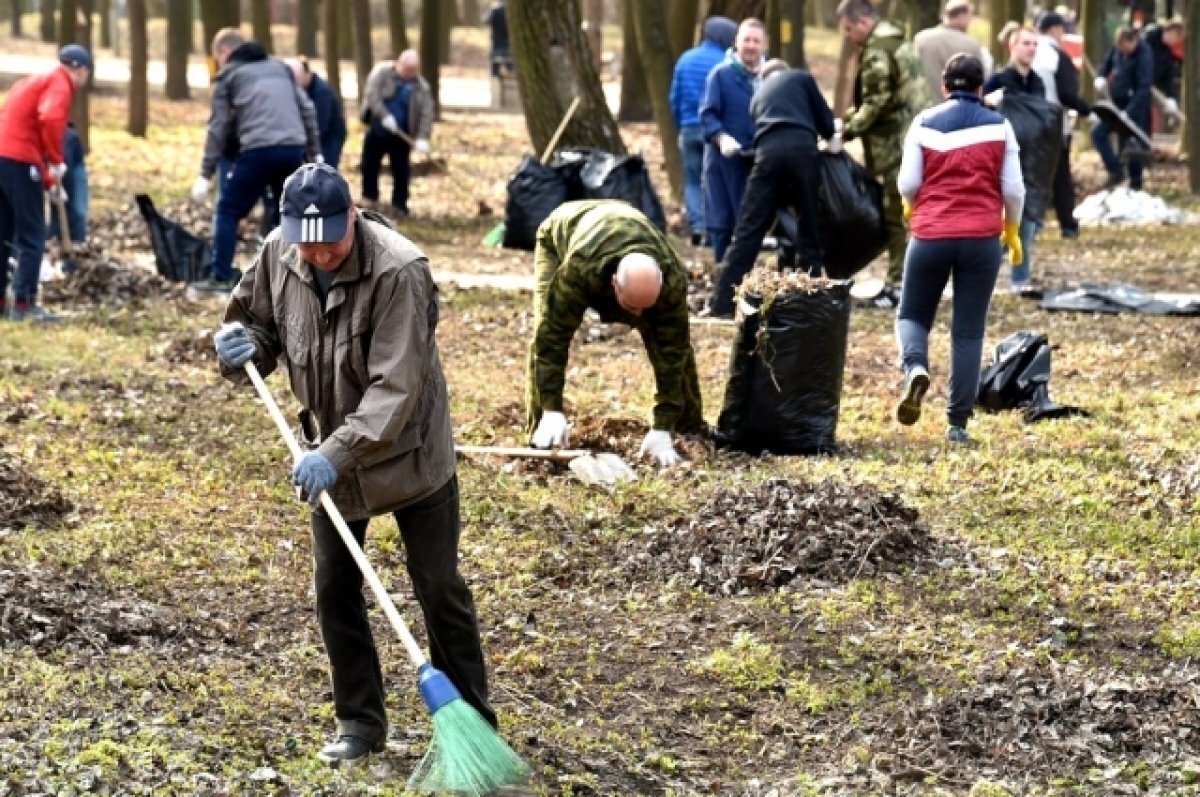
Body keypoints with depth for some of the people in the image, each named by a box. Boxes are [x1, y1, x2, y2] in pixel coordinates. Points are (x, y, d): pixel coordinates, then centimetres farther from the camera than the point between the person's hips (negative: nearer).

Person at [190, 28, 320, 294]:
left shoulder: (229, 75, 11)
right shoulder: (280, 67, 25)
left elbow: (218, 127, 6)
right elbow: (307, 109, 18)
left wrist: (206, 174, 6)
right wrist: (315, 153, 20)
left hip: (259, 151, -5)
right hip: (293, 148, 5)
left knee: (228, 211, 6)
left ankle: (221, 278, 1)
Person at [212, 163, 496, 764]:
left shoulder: (399, 272, -29)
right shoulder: (278, 255, -11)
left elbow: (395, 388, -31)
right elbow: (257, 323, 7)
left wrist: (338, 453, -37)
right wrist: (241, 345, -16)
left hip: (409, 452, -5)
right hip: (331, 454, 5)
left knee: (439, 586, 3)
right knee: (333, 587, 7)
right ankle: (359, 721, 20)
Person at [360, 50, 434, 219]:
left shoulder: (422, 87, -7)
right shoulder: (382, 72, -9)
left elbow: (427, 114, -14)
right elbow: (372, 94, -20)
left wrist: (422, 138, -28)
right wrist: (384, 116, -31)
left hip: (401, 136, -1)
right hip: (376, 131, 1)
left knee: (401, 171, -3)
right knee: (369, 165, 9)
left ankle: (399, 205, 6)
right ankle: (369, 201, 25)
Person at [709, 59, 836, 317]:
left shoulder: (759, 93, 33)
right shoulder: (800, 78, 22)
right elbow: (823, 116, 20)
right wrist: (832, 138, 39)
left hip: (768, 151, 2)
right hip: (801, 147, -2)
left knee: (748, 230, 0)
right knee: (809, 228, 8)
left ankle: (723, 302, -5)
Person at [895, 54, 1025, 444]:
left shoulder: (925, 123, 2)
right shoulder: (998, 126, 3)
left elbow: (907, 183, 0)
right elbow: (1013, 188, 3)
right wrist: (1012, 229, 20)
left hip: (931, 235, 0)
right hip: (982, 238, 0)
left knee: (912, 314, 16)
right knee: (969, 331, 7)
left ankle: (915, 368, -17)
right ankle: (958, 422, 5)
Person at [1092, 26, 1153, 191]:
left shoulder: (1144, 56, -23)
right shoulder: (1117, 48, -2)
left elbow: (1144, 89, -27)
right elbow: (1106, 62, 16)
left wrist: (1128, 112, -33)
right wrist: (1100, 77, -7)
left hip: (1134, 106, -7)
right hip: (1116, 103, 7)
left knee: (1131, 145, 0)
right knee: (1098, 132, 0)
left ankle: (1135, 183, 13)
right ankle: (1116, 171, 5)